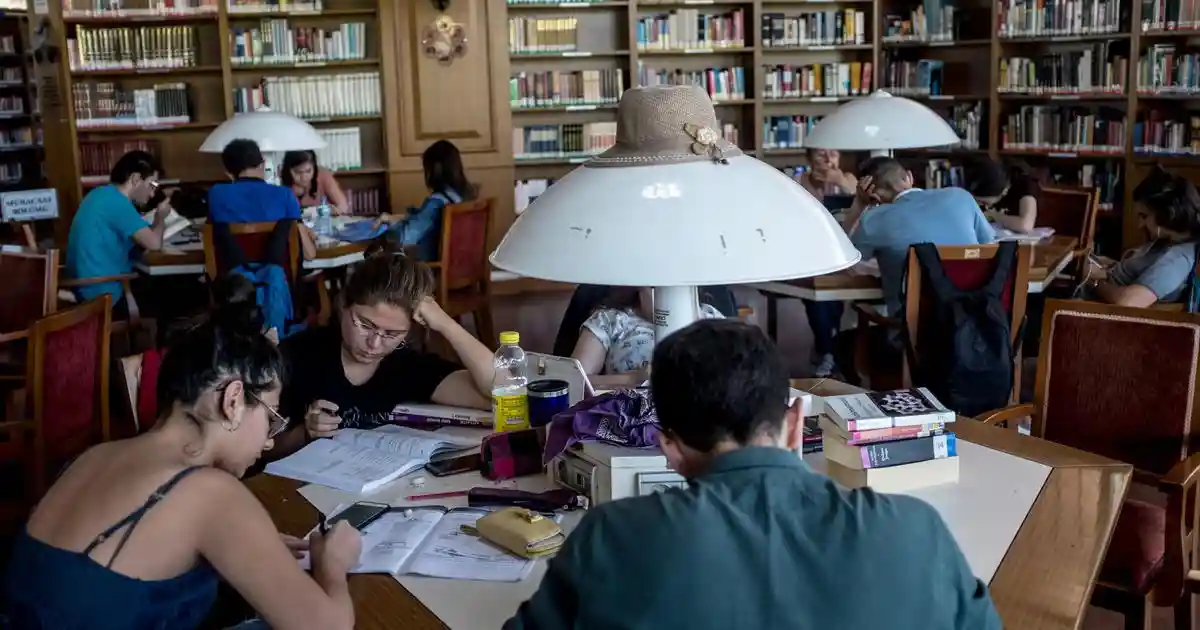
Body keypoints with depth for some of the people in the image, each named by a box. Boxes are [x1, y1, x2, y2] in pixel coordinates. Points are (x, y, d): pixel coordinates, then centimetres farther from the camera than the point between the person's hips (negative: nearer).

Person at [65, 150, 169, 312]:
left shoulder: (102, 194, 9)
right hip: (106, 294, -9)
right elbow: (154, 244, -22)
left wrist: (155, 222, 8)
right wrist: (160, 217, -4)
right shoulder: (118, 202, -19)